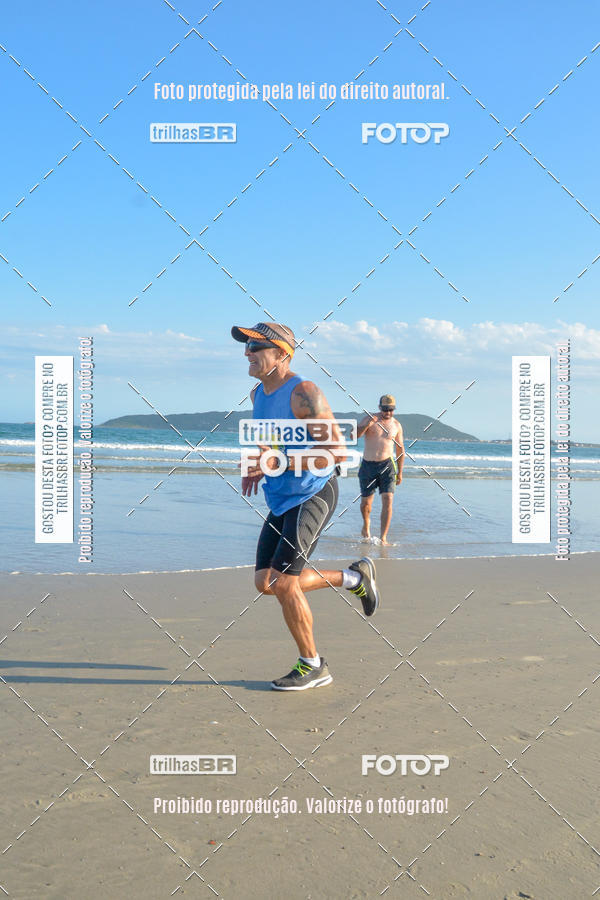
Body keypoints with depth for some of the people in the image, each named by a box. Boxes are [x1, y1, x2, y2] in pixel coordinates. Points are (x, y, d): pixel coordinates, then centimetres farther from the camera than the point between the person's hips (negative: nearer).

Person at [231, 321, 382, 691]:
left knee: (282, 581, -14)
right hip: (281, 500, 9)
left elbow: (337, 450, -25)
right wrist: (258, 467, 11)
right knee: (266, 582, 5)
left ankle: (313, 667, 5)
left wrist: (280, 462, -30)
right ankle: (355, 577, 22)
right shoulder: (258, 393, 9)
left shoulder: (304, 393, -18)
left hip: (313, 495, -9)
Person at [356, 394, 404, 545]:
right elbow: (354, 435, -13)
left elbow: (400, 449, 13)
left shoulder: (396, 425, 6)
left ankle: (383, 538, -13)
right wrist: (367, 425, -31)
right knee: (365, 502, 9)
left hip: (387, 466, 0)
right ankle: (366, 524, 41)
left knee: (387, 501, -14)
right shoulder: (369, 419, -1)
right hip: (368, 465, 0)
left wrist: (400, 472, 11)